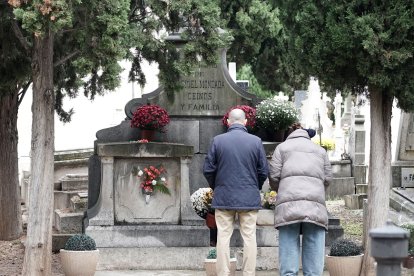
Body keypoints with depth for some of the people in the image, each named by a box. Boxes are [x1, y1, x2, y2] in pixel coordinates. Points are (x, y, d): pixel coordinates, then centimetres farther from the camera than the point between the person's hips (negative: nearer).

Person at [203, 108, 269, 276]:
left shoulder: (218, 140, -3)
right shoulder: (256, 141, -3)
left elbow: (208, 169, 1)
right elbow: (264, 171, 2)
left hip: (224, 197, 0)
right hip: (249, 198, 0)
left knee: (223, 238, 3)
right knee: (249, 238, 3)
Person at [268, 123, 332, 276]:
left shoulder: (282, 147, 16)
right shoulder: (320, 150, 23)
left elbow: (273, 177, 8)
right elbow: (328, 179, 16)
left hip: (289, 204, -1)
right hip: (315, 205, 1)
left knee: (289, 252, -3)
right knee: (313, 254, 0)